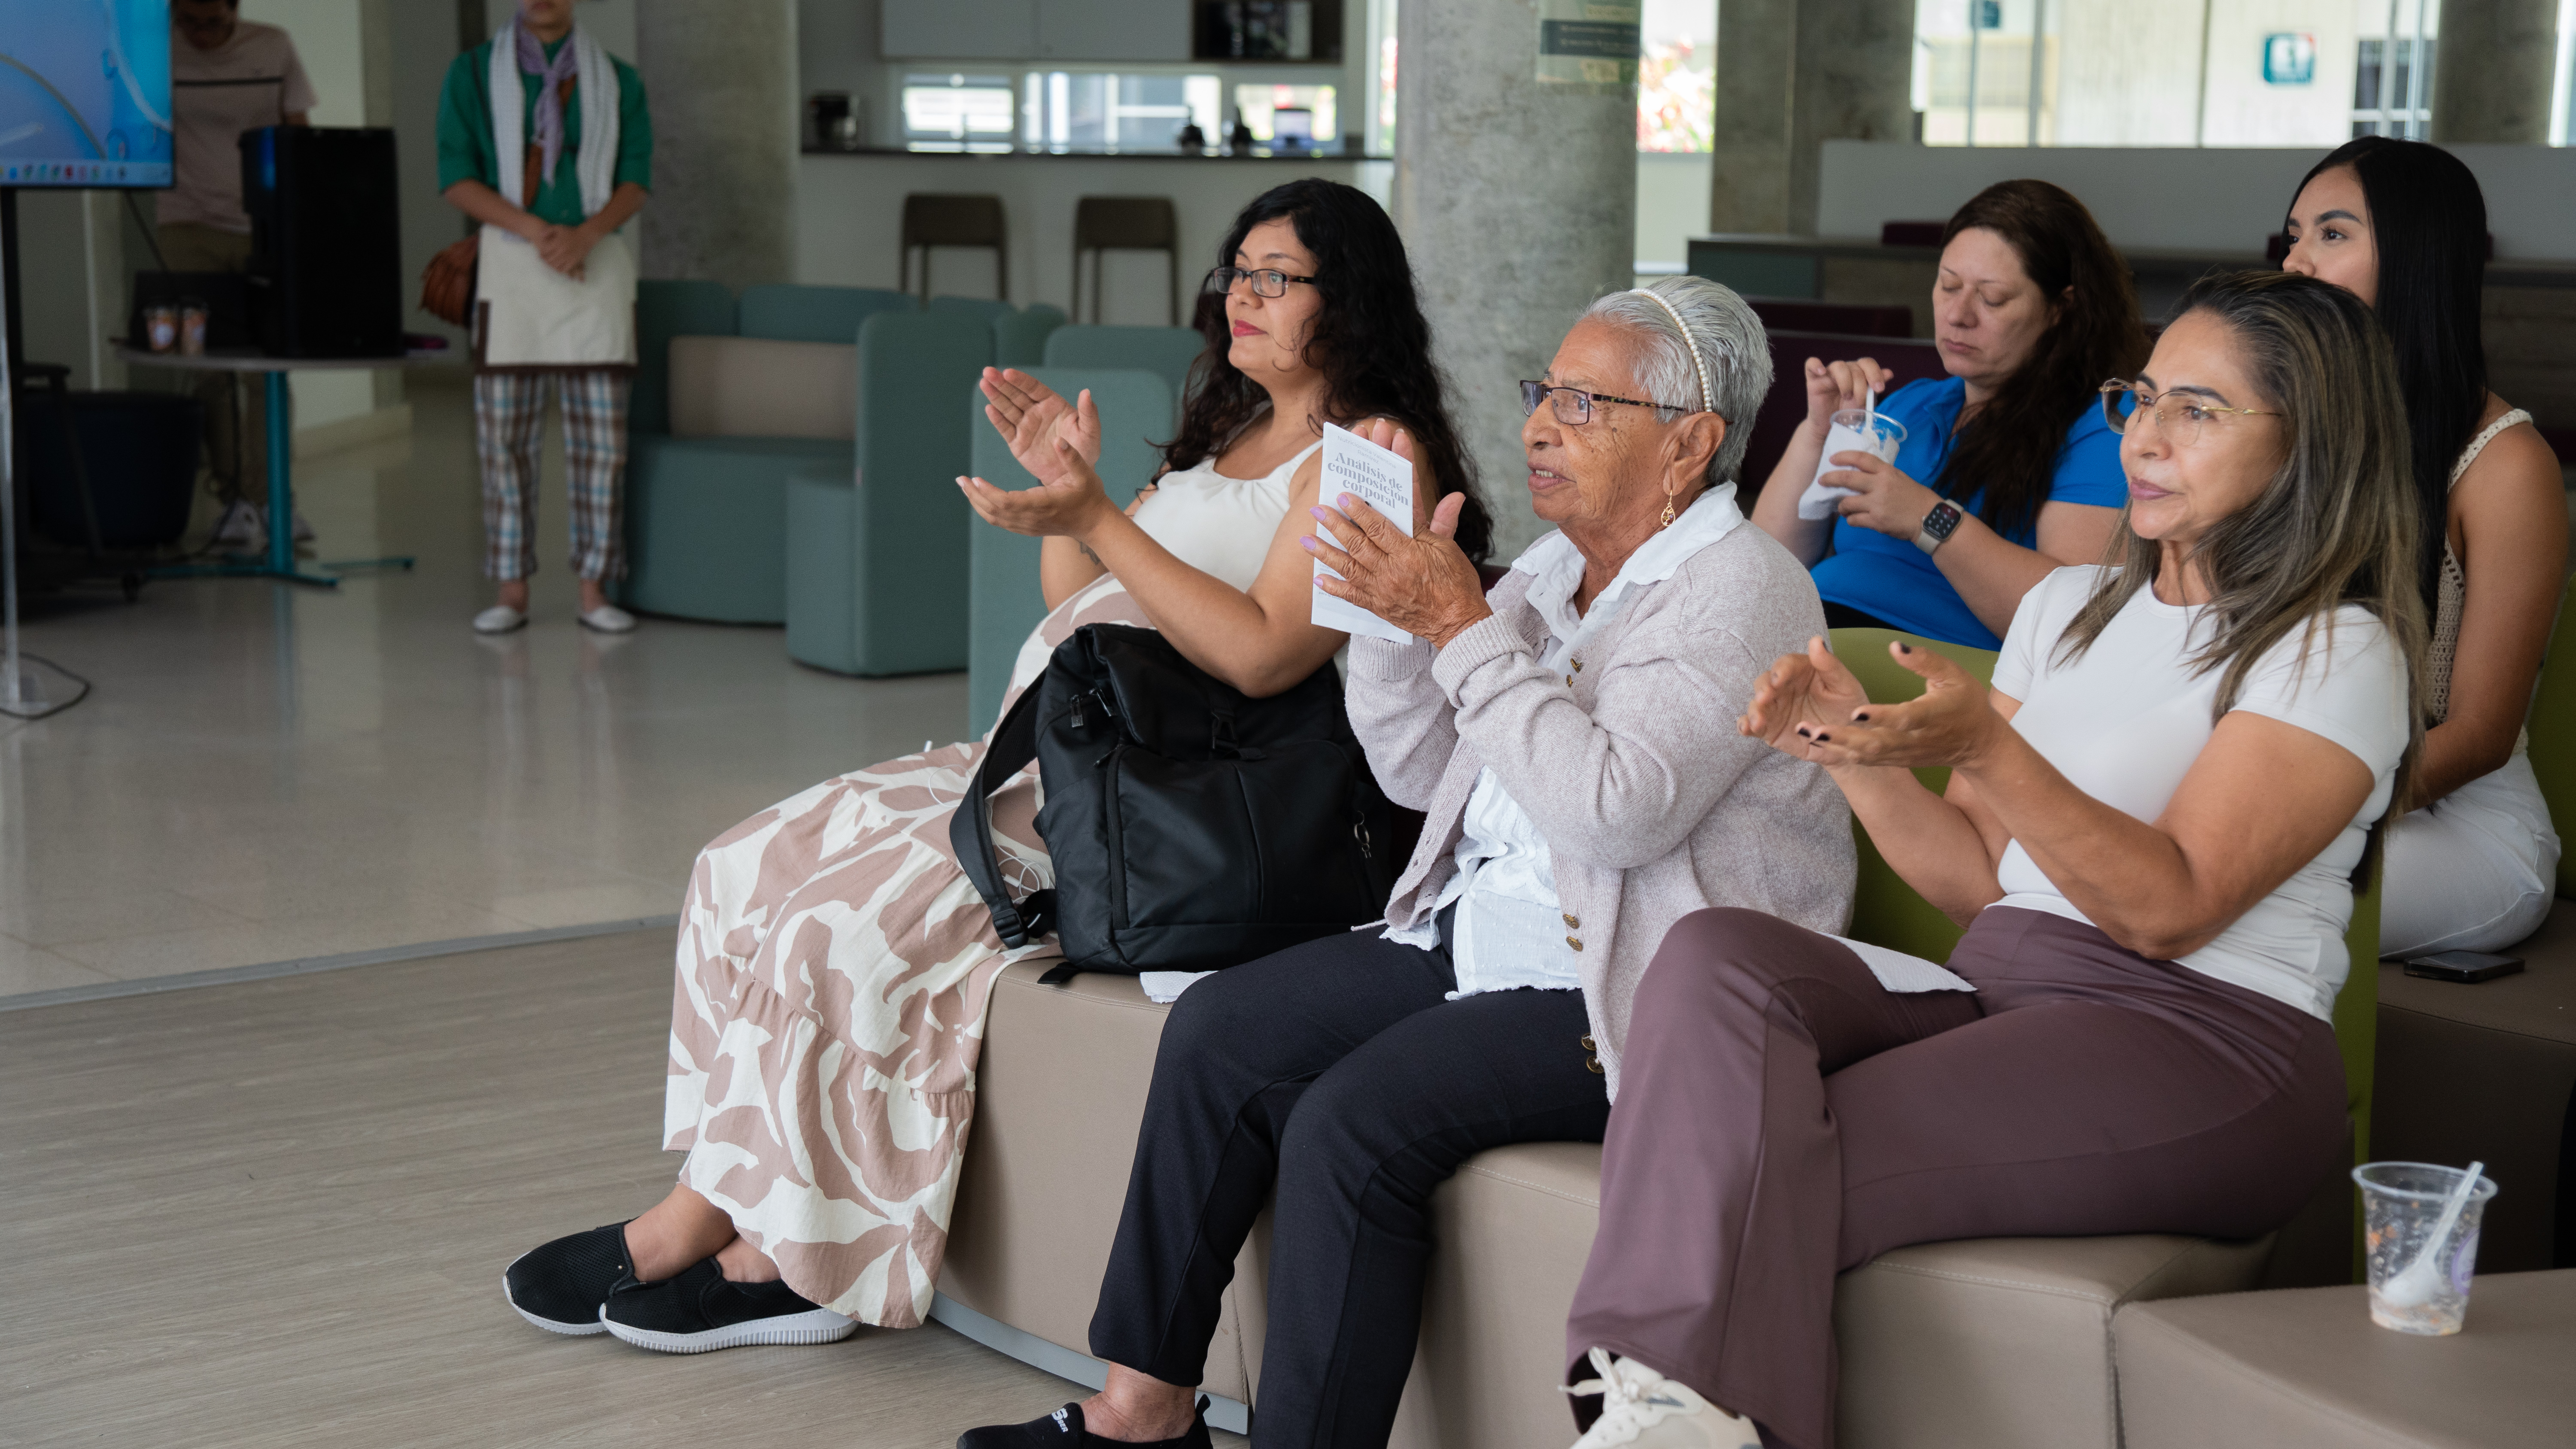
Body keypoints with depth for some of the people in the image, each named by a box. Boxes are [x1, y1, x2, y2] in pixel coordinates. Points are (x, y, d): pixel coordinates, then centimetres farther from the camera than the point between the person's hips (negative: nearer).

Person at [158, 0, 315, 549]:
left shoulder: (274, 48, 2)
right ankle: (233, 497, 4)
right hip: (189, 226, -1)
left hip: (265, 228, 1)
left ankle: (265, 496, 4)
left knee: (266, 368, -4)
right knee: (208, 366, -4)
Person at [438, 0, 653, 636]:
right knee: (505, 435, -1)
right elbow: (456, 180, -2)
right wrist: (536, 230, -15)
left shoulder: (617, 80, 9)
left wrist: (584, 234, -15)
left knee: (601, 436, -2)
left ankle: (595, 590, 4)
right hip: (511, 262, -1)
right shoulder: (473, 73, 6)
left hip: (596, 262, 1)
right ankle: (511, 590, 6)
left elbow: (636, 180, 4)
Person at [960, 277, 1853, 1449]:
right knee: (1221, 1026, -1)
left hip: (1639, 996, -9)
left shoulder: (1741, 589, -13)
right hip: (1478, 935, 9)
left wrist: (1460, 626, -22)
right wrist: (1396, 598, 1)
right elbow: (1418, 772, 15)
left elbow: (1615, 810, -27)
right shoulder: (1555, 568, 14)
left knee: (1353, 1121, -26)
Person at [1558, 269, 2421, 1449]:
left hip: (2197, 1051, -7)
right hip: (1996, 998, 7)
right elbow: (1978, 879, 15)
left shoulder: (2339, 650, -3)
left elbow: (2169, 907, -14)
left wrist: (1987, 748, -26)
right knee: (1716, 951, -23)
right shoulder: (2069, 606, 20)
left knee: (1768, 1156, -27)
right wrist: (1851, 747, -2)